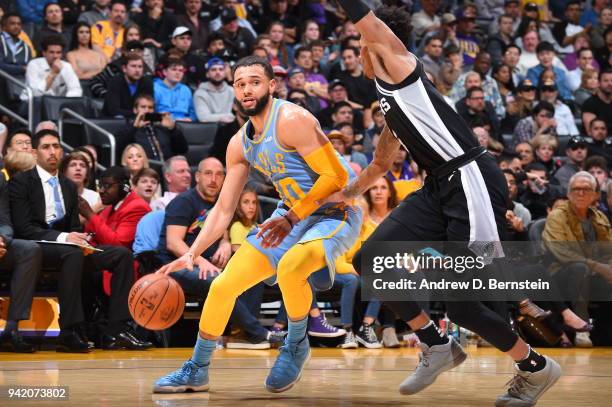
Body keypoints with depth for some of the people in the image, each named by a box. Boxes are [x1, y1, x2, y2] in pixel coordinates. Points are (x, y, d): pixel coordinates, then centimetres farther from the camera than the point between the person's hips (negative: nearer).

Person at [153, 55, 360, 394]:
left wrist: (292, 218, -26)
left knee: (290, 267, -37)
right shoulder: (240, 144, 2)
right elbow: (223, 210, 7)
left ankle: (296, 345, -10)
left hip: (335, 213, -8)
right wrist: (191, 255, -3)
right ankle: (196, 371, 20)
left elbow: (336, 176, -25)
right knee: (222, 285, 2)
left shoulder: (291, 120, -21)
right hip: (291, 214, 8)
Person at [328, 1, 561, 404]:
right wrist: (347, 193, 45)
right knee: (370, 260, -2)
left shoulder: (397, 62, -1)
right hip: (440, 188, 9)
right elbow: (382, 163, 37)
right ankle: (437, 346, 9)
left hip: (471, 181, -9)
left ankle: (536, 367, 14)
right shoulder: (390, 97, 23)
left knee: (460, 303, -8)